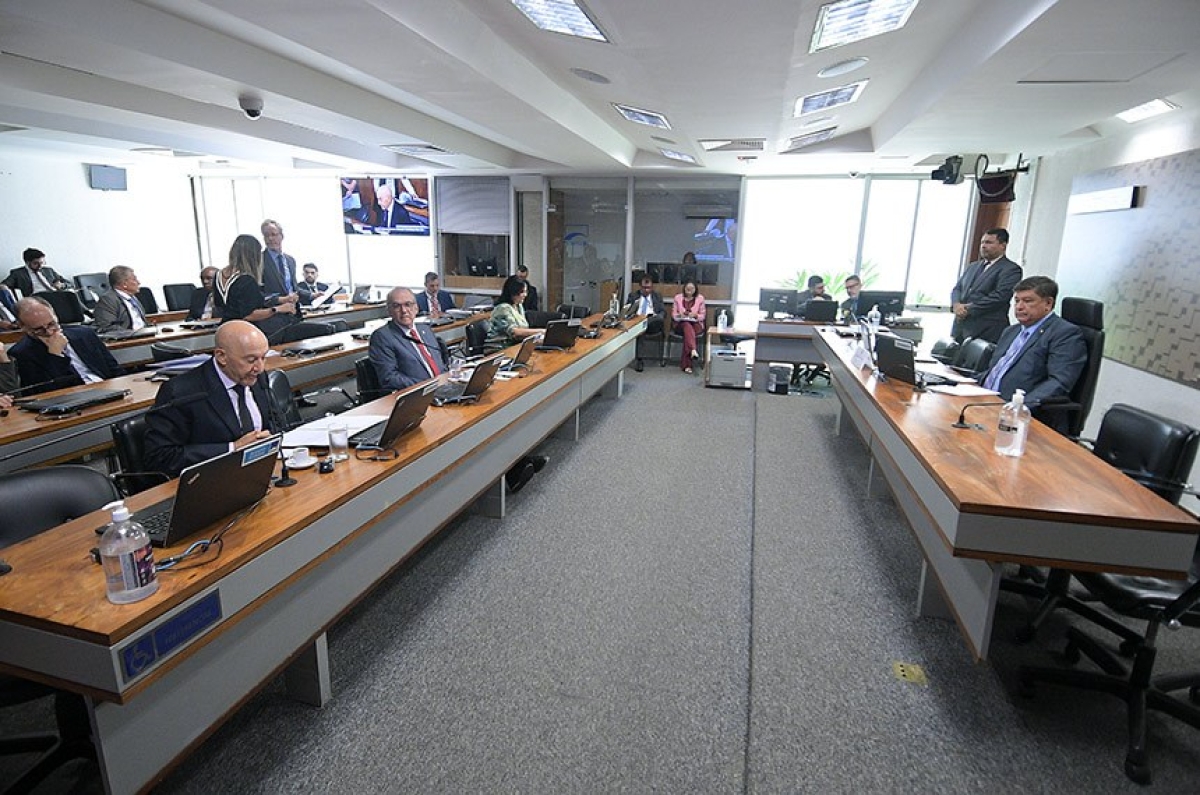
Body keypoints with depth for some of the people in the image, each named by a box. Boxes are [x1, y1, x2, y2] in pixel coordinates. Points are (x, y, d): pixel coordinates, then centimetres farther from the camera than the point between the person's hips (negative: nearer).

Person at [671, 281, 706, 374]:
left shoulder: (700, 298, 5)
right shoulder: (678, 297, 8)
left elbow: (703, 316, 6)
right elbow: (673, 314, 8)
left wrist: (695, 315, -16)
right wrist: (679, 315, -14)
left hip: (696, 324, 0)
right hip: (681, 323, 0)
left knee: (688, 332, -34)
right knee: (687, 326, -37)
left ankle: (685, 364, -37)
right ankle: (693, 350, -60)